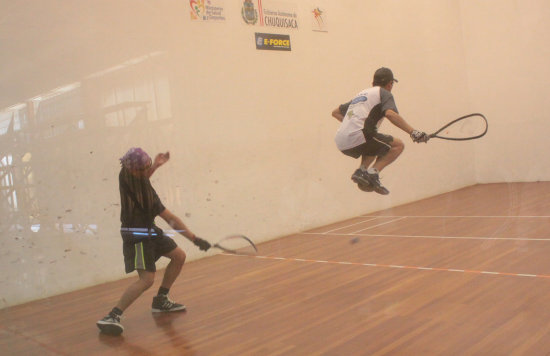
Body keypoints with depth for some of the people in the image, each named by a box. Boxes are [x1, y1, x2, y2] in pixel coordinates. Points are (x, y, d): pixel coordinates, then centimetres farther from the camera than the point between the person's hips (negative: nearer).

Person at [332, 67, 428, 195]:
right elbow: (390, 114, -16)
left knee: (374, 147, 34)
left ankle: (361, 170, 9)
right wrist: (412, 131, -21)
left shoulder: (361, 94, 28)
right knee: (398, 145, 3)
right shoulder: (384, 93, 7)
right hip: (358, 138, -8)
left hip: (341, 144, 8)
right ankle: (373, 172, -13)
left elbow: (335, 112, 34)